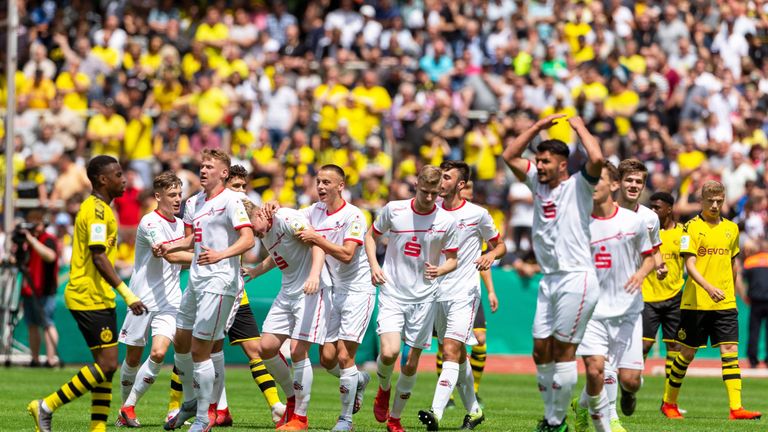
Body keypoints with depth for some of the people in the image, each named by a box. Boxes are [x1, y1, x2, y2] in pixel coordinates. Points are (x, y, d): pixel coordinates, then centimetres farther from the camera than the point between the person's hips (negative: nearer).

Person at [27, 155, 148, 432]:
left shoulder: (98, 207, 18)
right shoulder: (97, 210, -13)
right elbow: (98, 257, -21)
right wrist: (126, 292, -24)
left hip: (98, 298, 11)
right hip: (90, 298, -11)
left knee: (106, 365, 8)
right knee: (107, 363, -11)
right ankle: (46, 407, -6)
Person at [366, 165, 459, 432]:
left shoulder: (447, 221, -4)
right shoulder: (393, 210, -4)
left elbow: (452, 260, 7)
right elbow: (371, 235, 12)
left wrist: (439, 270, -15)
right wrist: (374, 265, -4)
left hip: (424, 297, 1)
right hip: (392, 293, -1)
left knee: (411, 363, 4)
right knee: (389, 352, -20)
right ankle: (383, 390, 13)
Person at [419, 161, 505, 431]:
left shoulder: (477, 214, -3)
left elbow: (500, 245, 9)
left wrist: (491, 255, -13)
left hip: (464, 293, -5)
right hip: (437, 294, 5)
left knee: (451, 351, -17)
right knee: (458, 355, 14)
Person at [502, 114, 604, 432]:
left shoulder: (577, 186, -4)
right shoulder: (538, 184, 15)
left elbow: (596, 159, -22)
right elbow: (509, 156, 17)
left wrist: (580, 127, -7)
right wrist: (539, 126, 11)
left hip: (577, 278, -7)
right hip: (549, 280, 7)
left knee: (563, 351, -6)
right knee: (541, 352, 5)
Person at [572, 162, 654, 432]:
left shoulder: (633, 221, 0)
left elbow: (648, 256, 12)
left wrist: (641, 274, -9)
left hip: (627, 311, 1)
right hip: (592, 310, -1)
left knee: (630, 381, -4)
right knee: (594, 369, -22)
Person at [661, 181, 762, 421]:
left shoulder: (731, 229, 11)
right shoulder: (692, 227, -5)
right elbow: (690, 264, -14)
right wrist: (708, 287, -28)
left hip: (725, 303, 4)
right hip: (696, 302, -4)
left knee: (730, 351, -7)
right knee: (688, 353, 5)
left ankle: (736, 408, -12)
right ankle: (668, 403, 21)